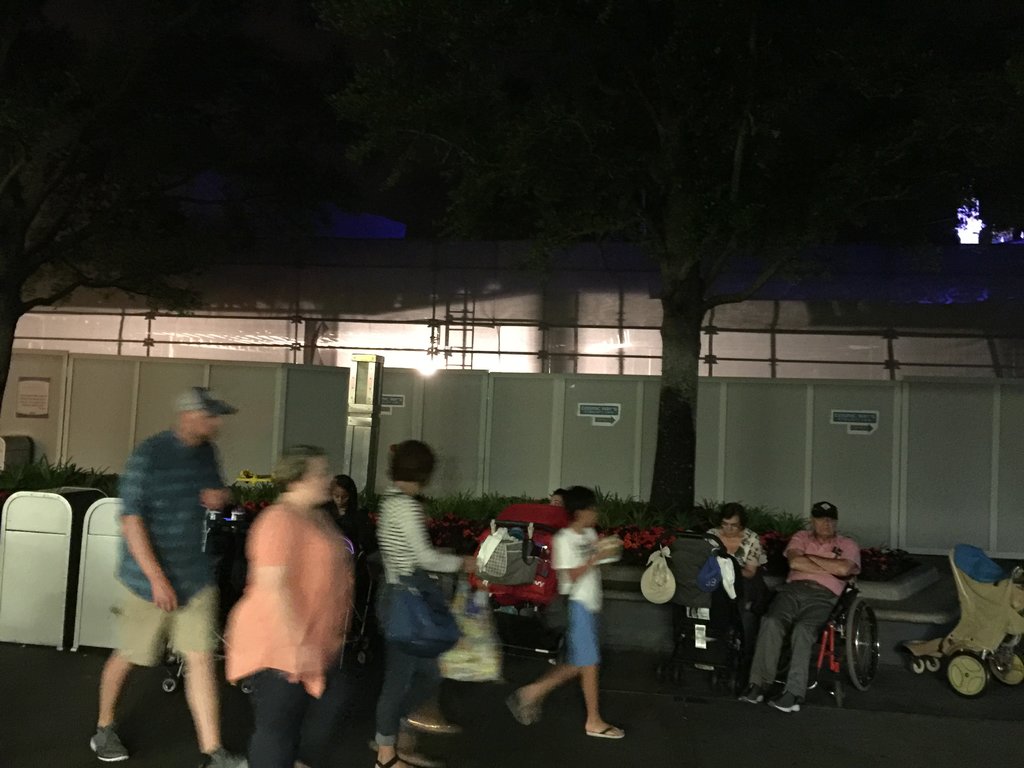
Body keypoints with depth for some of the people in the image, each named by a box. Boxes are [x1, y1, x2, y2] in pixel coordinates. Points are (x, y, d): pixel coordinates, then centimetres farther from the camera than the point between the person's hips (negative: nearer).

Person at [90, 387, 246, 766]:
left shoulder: (205, 452, 4)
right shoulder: (148, 455, -16)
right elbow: (131, 521, -19)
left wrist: (220, 497, -4)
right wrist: (157, 578, -24)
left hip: (196, 575, 5)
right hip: (149, 575, -5)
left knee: (201, 657, 0)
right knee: (129, 656, 12)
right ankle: (103, 728, 37)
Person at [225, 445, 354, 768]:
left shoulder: (318, 516, 11)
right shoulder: (281, 520, -21)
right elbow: (272, 586, -27)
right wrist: (297, 643, -28)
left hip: (316, 642, 10)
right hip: (280, 644, -10)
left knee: (328, 705, 20)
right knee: (278, 726, 0)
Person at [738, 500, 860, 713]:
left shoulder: (847, 545, 19)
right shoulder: (801, 537, 24)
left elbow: (844, 569, -4)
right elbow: (794, 562, 3)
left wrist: (810, 558, 5)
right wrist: (829, 568, 4)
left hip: (823, 595, -2)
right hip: (794, 589, 2)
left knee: (802, 629, -33)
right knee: (771, 622, -29)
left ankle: (794, 694, -34)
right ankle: (758, 685, -25)